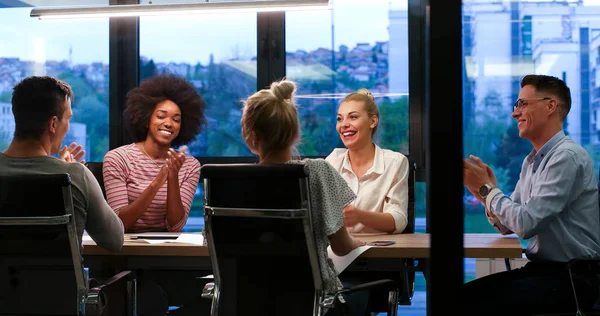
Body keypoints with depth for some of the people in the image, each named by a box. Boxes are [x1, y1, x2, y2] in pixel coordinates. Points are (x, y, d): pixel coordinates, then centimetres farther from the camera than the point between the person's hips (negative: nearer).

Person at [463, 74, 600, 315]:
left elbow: (527, 224, -22)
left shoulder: (567, 157, -17)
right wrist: (486, 194, -5)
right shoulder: (531, 161, 12)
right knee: (465, 295, -5)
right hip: (540, 269, 8)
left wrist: (487, 189, -9)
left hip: (572, 278, -8)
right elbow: (508, 225, 14)